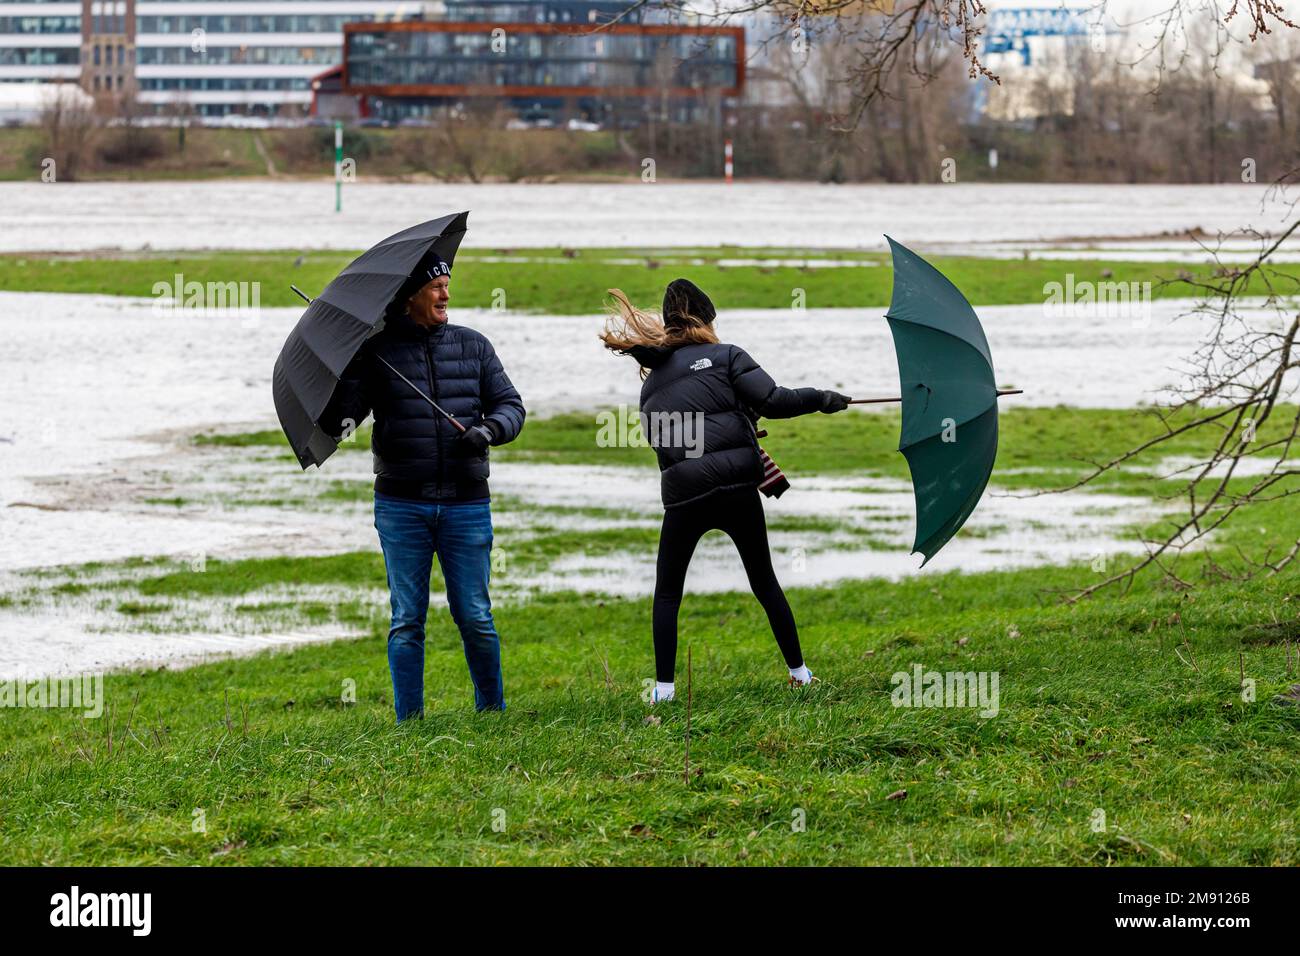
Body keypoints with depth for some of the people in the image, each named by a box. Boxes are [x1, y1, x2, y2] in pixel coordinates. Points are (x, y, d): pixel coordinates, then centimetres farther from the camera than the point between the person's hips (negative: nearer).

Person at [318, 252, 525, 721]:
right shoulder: (376, 352, 1)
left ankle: (493, 711, 17)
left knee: (475, 617, 2)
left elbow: (510, 405, 9)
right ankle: (408, 720, 9)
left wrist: (488, 429, -11)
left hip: (465, 505, 1)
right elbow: (339, 414, -6)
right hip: (401, 506, -1)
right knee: (406, 620, 3)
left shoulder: (472, 346, 8)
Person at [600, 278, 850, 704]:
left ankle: (663, 686, 1)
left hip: (683, 494, 1)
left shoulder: (651, 381, 15)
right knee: (764, 581, 13)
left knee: (667, 592, 11)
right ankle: (799, 672, 17)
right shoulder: (724, 356, 3)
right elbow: (771, 401, -8)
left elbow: (656, 436, 16)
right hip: (736, 487, -1)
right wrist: (820, 398, 6)